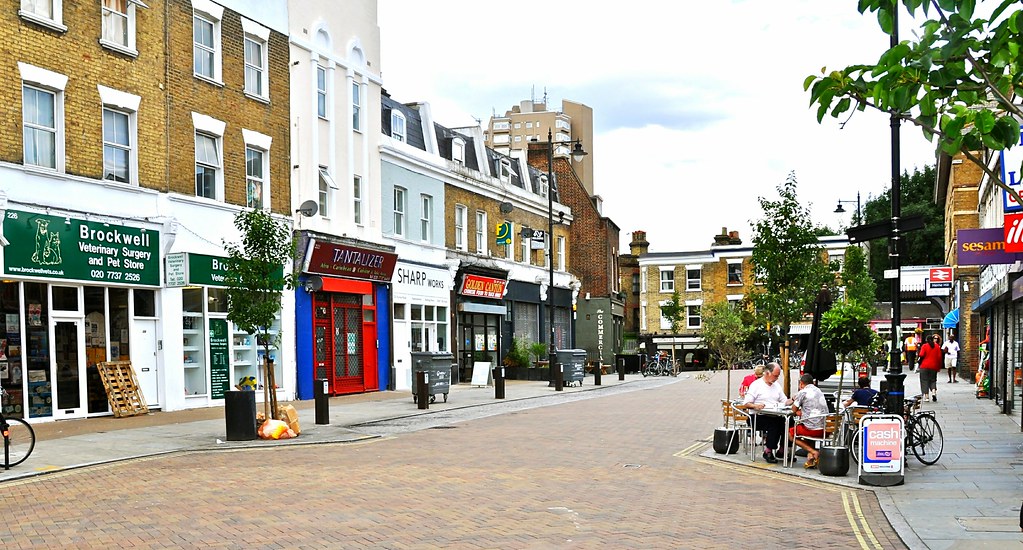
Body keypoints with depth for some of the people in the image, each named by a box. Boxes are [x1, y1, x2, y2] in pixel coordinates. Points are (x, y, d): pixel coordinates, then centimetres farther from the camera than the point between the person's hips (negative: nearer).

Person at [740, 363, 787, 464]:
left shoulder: (777, 385, 21)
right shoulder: (756, 385, 0)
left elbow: (784, 402, 20)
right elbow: (746, 404, -5)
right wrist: (755, 406, -25)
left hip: (775, 416, 6)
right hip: (759, 417, -6)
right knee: (775, 424, -34)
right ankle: (768, 452, -22)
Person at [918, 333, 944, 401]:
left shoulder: (924, 346, -5)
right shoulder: (937, 346, 3)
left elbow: (921, 355, -13)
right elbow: (939, 357, 3)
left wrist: (920, 362, 5)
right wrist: (939, 367, 9)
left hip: (924, 366, -2)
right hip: (934, 366, 2)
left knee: (924, 381, 4)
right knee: (933, 380, 12)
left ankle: (926, 395, -1)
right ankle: (934, 392, -11)